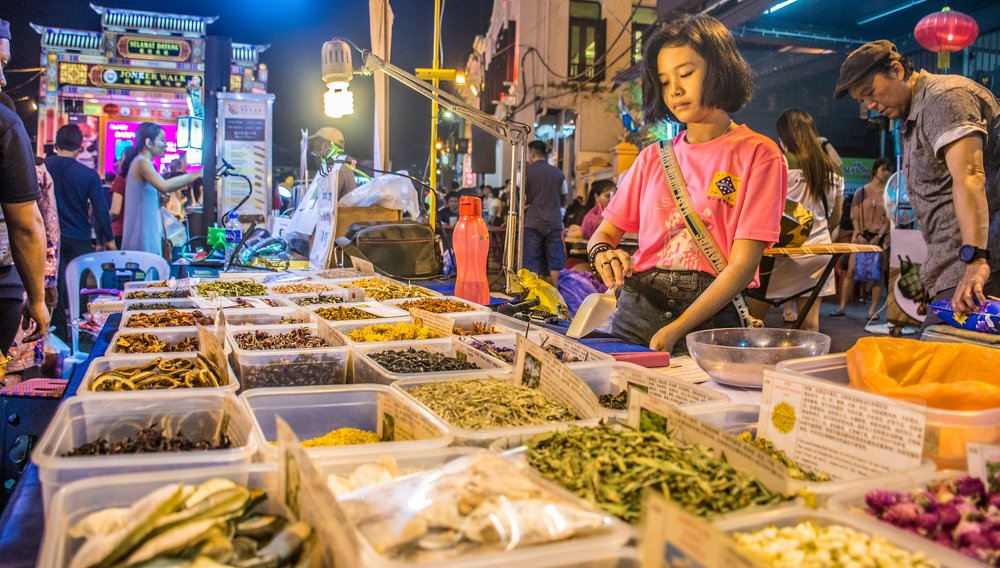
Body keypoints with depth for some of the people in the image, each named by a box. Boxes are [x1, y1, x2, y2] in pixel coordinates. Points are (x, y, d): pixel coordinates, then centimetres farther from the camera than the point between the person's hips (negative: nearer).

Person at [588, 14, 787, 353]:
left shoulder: (757, 154, 1)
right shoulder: (653, 157, 15)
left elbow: (743, 264, -7)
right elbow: (604, 233, 17)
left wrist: (675, 330, -17)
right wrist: (603, 252, -8)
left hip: (710, 316, -3)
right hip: (636, 310, 3)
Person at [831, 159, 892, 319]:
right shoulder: (861, 192, 5)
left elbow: (889, 218, -1)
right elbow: (854, 216, 2)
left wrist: (878, 237, -12)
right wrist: (859, 235, -10)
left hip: (880, 237, 0)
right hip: (861, 236, 0)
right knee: (851, 271, -4)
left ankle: (873, 309, 6)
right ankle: (842, 307, -1)